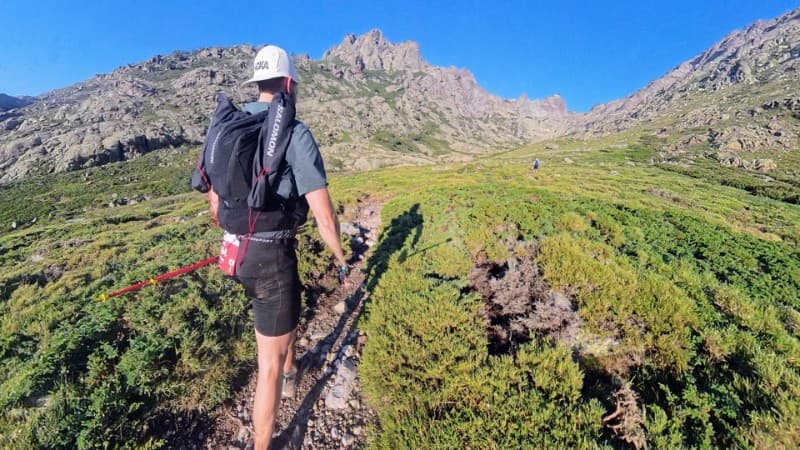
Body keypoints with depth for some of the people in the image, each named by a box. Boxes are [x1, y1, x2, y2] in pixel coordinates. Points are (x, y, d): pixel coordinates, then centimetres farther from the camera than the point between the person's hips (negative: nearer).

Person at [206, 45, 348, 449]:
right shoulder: (295, 132, -15)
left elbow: (215, 205, 14)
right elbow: (325, 219, -20)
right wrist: (343, 261, -4)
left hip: (238, 252, 8)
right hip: (273, 256, -8)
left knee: (288, 306, 34)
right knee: (269, 362, 7)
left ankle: (290, 376, 57)